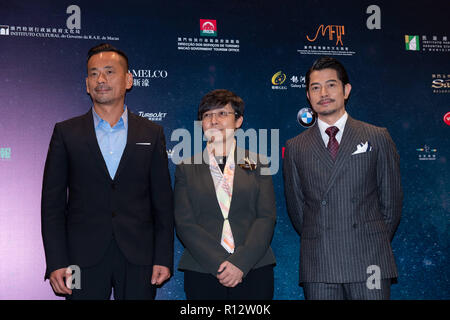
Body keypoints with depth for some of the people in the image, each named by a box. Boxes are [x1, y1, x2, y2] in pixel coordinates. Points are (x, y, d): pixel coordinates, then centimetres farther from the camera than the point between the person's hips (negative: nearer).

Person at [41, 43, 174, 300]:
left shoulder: (152, 133, 6)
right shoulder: (66, 133, 5)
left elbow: (163, 201, 6)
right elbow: (53, 202, 2)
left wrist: (164, 258, -1)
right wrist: (56, 263, -5)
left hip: (138, 259, 1)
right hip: (84, 259, 0)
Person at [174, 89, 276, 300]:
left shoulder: (257, 164, 7)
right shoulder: (186, 168, 7)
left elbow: (267, 217, 0)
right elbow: (184, 223, -1)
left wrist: (241, 263, -12)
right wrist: (219, 264, -12)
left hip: (254, 270, 0)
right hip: (202, 273, 0)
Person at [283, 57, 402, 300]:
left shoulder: (377, 138, 6)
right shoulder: (295, 147, 9)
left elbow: (391, 200, 9)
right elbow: (295, 206, 13)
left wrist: (376, 243, 11)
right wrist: (317, 241, 10)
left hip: (369, 261, -1)